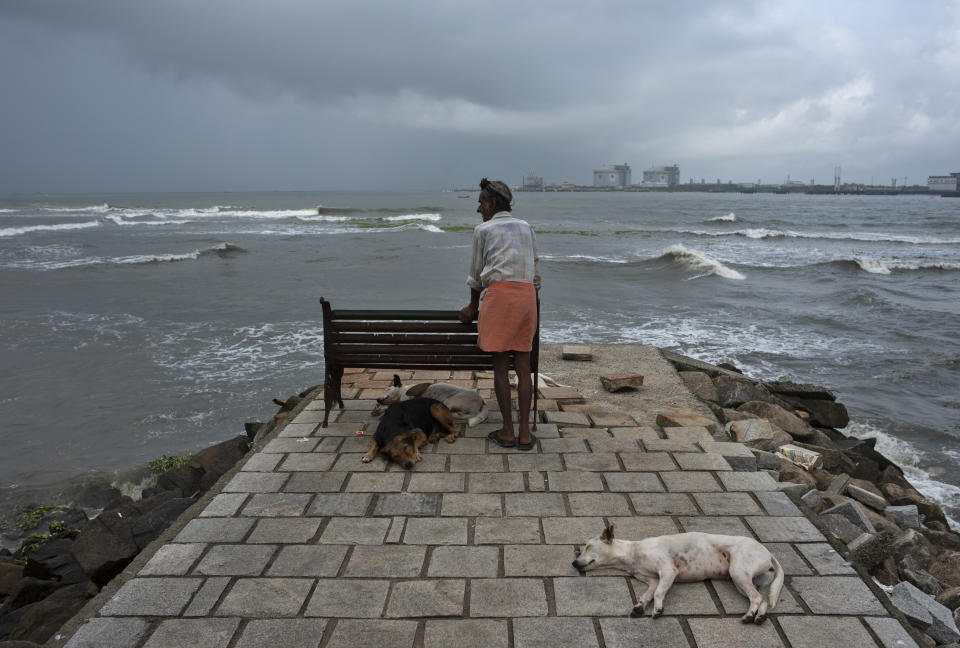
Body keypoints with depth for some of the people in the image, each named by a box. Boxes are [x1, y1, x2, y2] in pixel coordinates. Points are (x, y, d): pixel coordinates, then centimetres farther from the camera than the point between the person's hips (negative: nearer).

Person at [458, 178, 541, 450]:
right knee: (523, 366, 6)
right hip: (527, 294, 4)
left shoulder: (483, 229, 10)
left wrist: (473, 308, 28)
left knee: (500, 365, 2)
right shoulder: (526, 228, 22)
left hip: (499, 292, -4)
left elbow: (476, 274, 15)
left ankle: (508, 431, 6)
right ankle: (524, 433, 6)